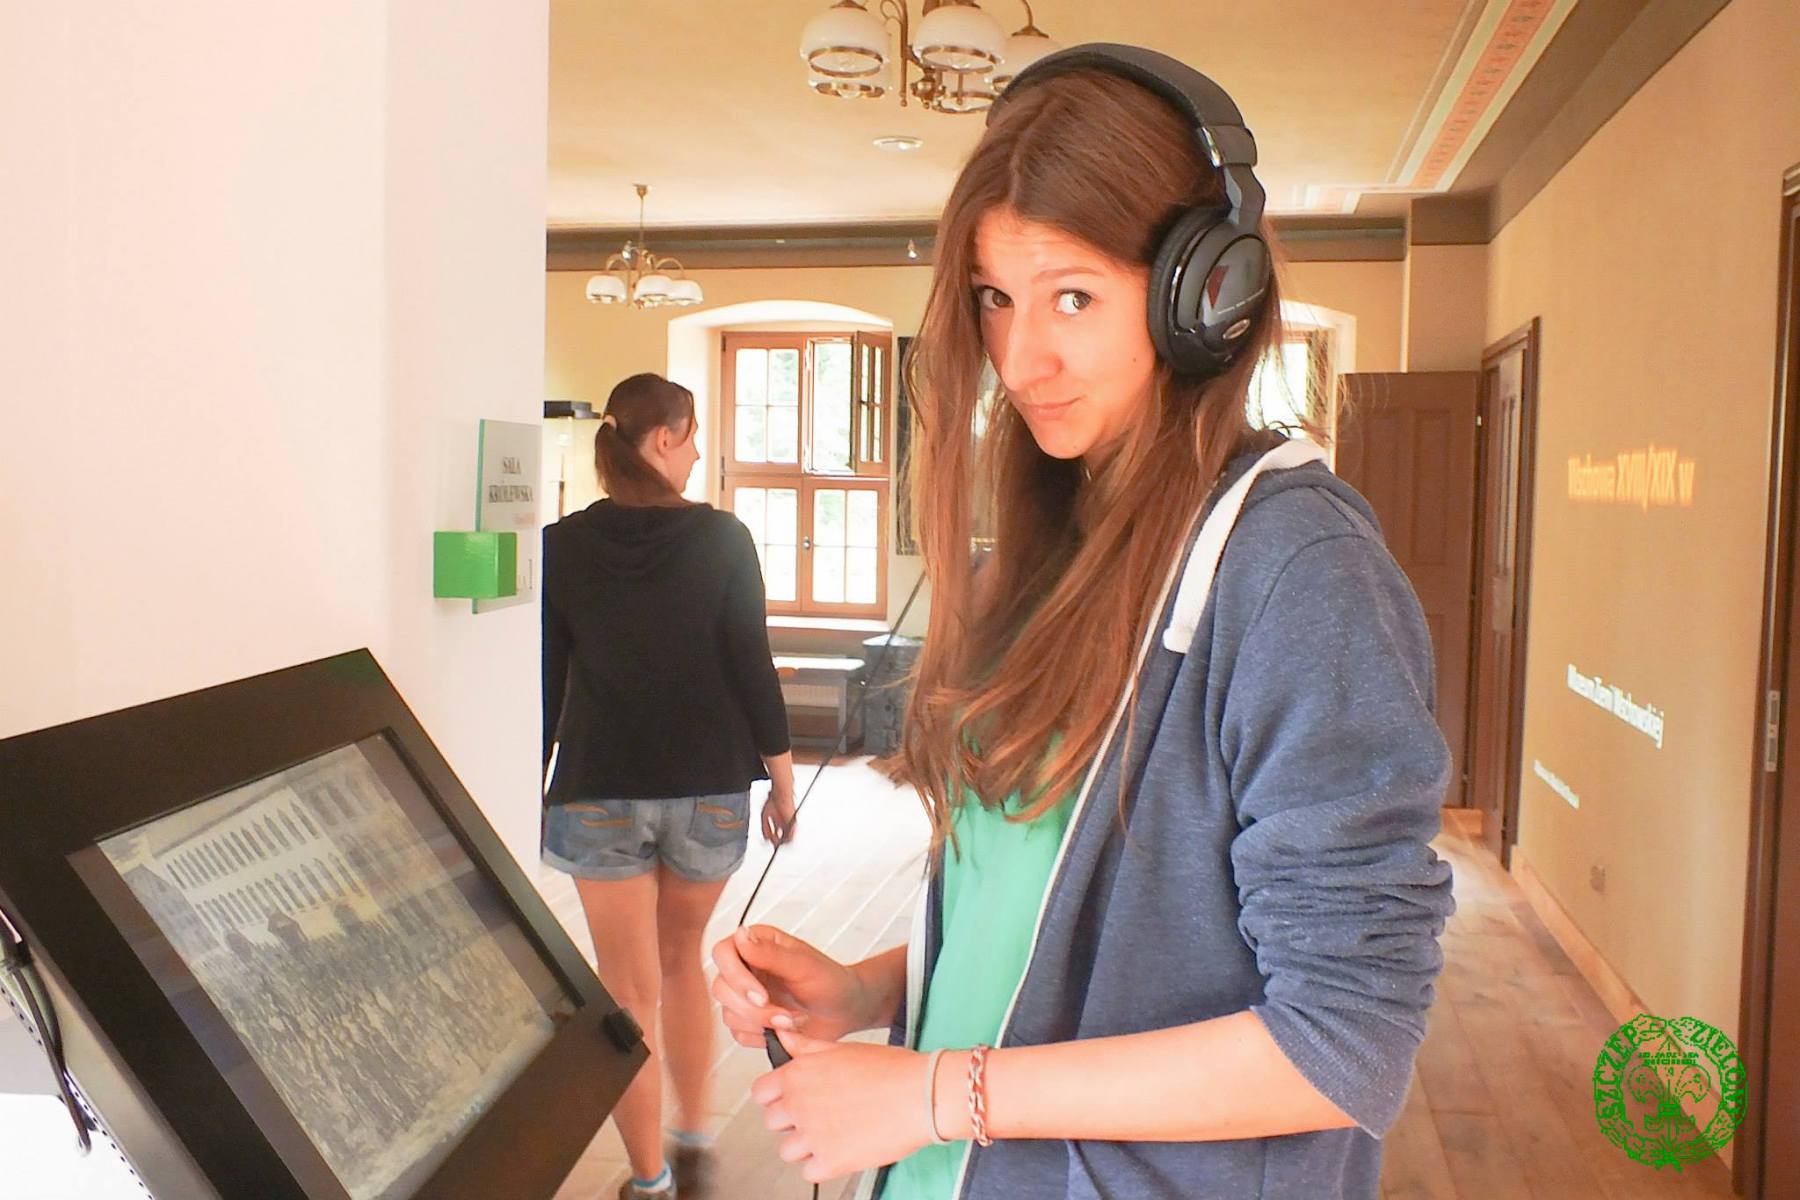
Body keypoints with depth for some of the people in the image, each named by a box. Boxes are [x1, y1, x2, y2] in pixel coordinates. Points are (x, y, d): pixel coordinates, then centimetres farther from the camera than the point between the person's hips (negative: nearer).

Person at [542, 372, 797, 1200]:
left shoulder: (562, 547, -4)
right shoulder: (721, 539, -7)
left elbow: (546, 685, -1)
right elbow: (752, 667, -6)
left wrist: (532, 794, 9)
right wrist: (782, 782, 3)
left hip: (599, 796, 0)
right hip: (708, 791, 1)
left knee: (630, 993, 9)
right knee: (683, 959, 23)